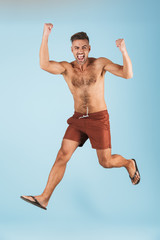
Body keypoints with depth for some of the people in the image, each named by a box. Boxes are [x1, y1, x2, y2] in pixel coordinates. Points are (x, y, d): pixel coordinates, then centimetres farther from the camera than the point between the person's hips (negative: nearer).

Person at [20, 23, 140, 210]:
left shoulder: (100, 63, -7)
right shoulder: (66, 68, -4)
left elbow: (128, 74, -17)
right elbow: (44, 64, -23)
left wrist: (123, 51, -33)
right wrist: (45, 36, -29)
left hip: (99, 119, -2)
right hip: (78, 119, 3)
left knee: (106, 162, 3)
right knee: (62, 156, -5)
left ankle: (129, 164, 37)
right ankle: (44, 198, -1)